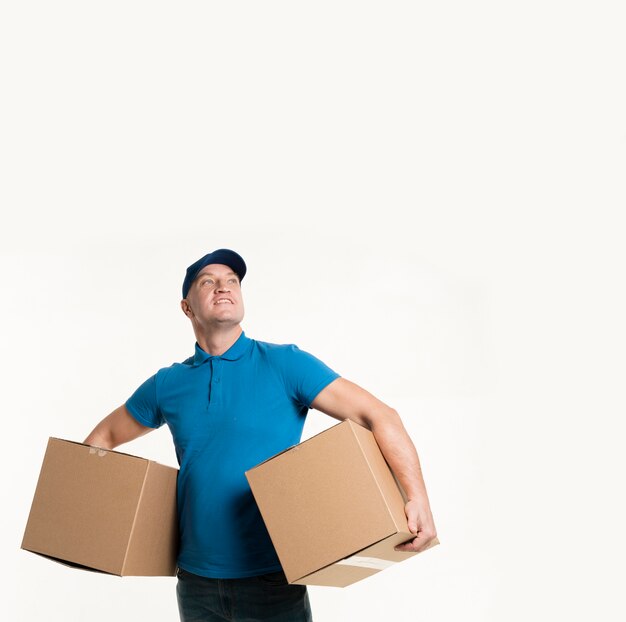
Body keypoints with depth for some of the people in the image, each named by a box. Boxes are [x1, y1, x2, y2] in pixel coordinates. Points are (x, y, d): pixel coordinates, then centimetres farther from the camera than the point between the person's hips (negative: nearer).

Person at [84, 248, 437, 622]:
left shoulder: (284, 364, -6)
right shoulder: (167, 385, 4)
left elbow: (379, 415, -13)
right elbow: (104, 437, 20)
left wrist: (417, 497, -25)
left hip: (272, 580, -3)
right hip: (195, 580, 3)